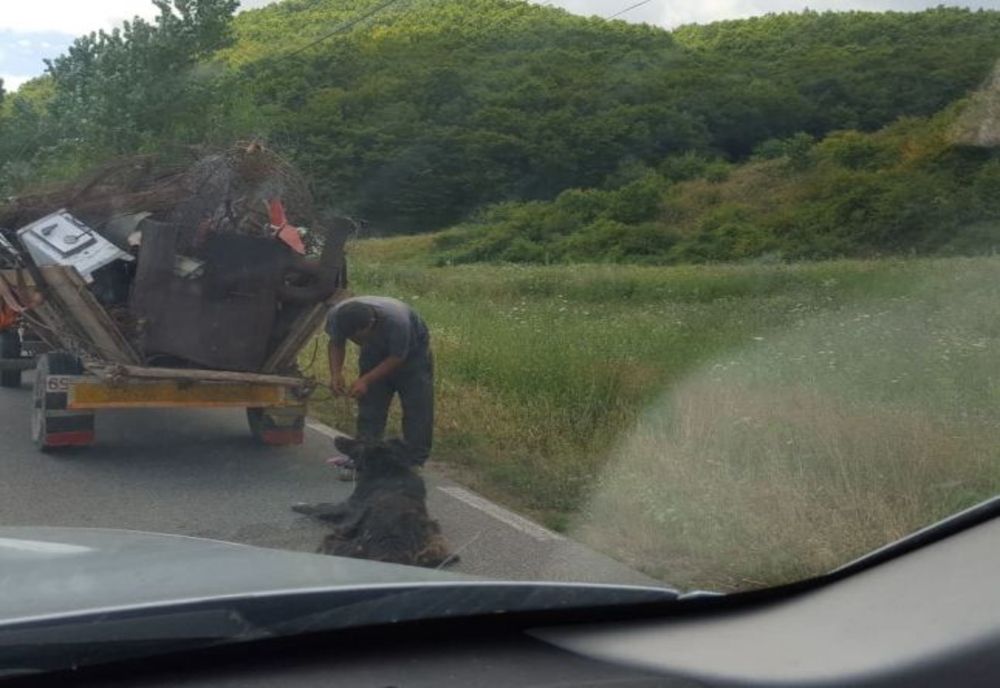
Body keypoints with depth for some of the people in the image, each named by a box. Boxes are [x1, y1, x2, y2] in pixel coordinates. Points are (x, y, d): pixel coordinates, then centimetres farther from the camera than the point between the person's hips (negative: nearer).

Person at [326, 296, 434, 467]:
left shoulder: (395, 321, -43)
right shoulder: (336, 316, -30)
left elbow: (397, 358, -28)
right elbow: (336, 344, -10)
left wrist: (365, 380, -35)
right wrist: (336, 374, -26)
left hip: (411, 352, -4)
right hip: (374, 351, 4)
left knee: (417, 408, -7)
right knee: (369, 408, 1)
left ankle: (415, 461, 3)